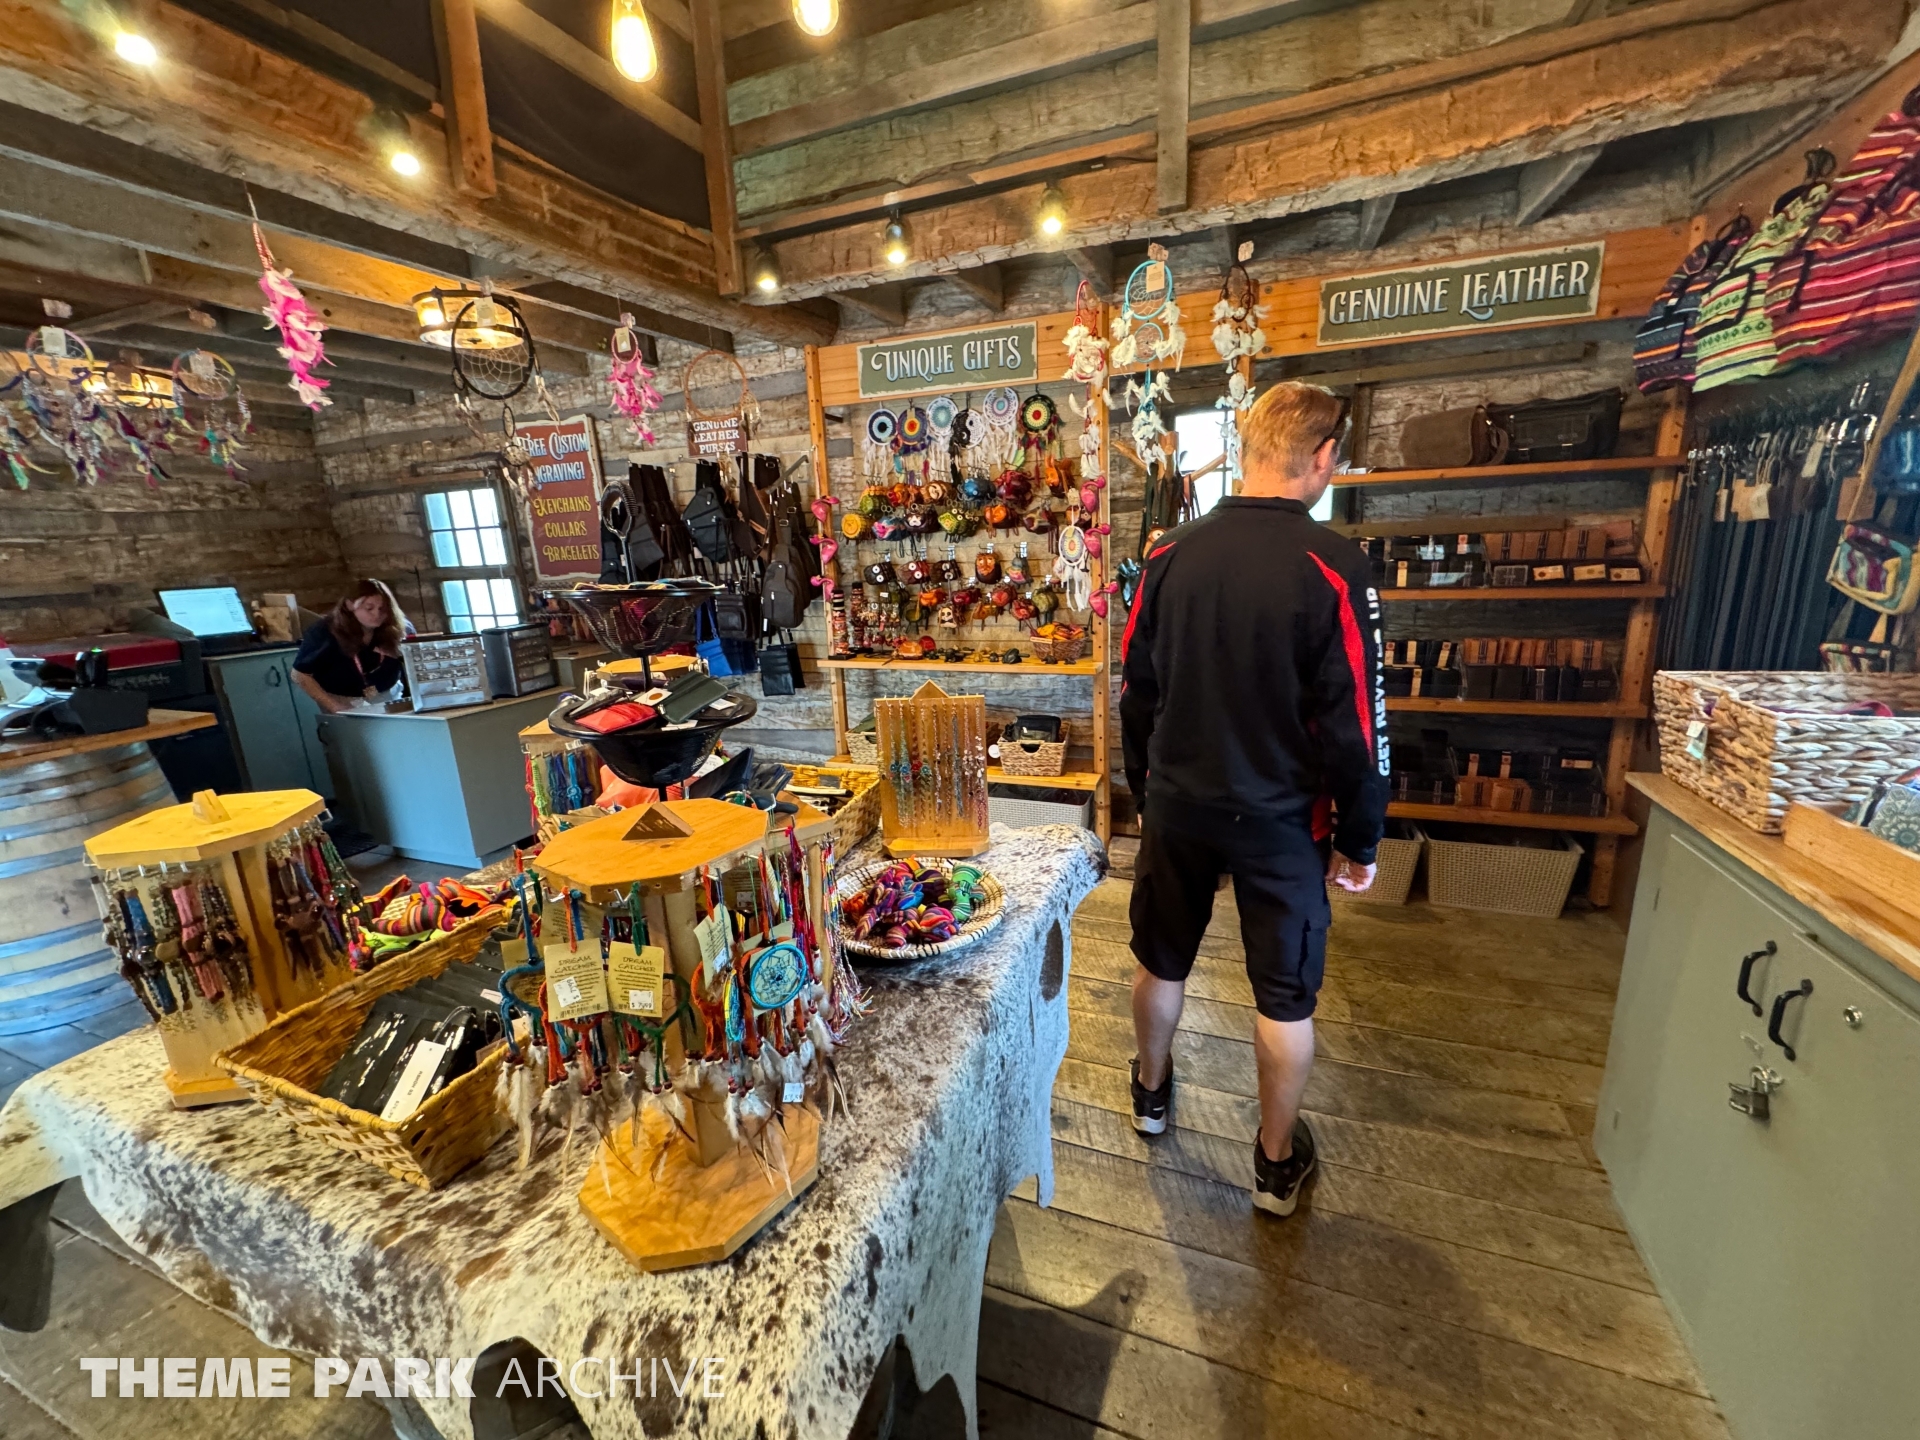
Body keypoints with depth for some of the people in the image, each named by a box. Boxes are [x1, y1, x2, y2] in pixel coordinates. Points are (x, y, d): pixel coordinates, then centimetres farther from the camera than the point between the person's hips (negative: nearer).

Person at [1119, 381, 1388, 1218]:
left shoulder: (1170, 554, -4)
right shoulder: (1330, 567, -16)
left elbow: (1136, 692, 2)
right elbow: (1354, 724, -14)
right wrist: (1358, 841, -1)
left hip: (1178, 805, 4)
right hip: (1280, 817, -3)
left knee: (1162, 960, 22)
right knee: (1285, 994, 16)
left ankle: (1152, 1092, 46)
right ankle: (1278, 1162, 35)